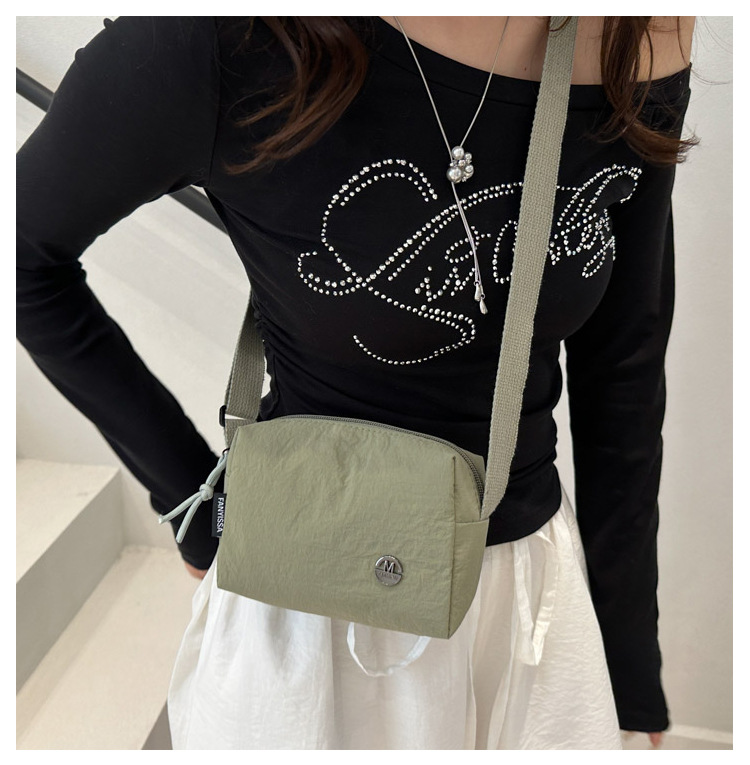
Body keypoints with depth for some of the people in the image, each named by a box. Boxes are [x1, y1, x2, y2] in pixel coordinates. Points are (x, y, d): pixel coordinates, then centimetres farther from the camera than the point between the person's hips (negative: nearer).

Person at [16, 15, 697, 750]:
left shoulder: (644, 41, -9)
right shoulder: (225, 36, -23)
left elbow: (623, 381, -3)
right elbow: (26, 253, -7)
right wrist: (190, 497, -8)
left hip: (538, 581, 4)